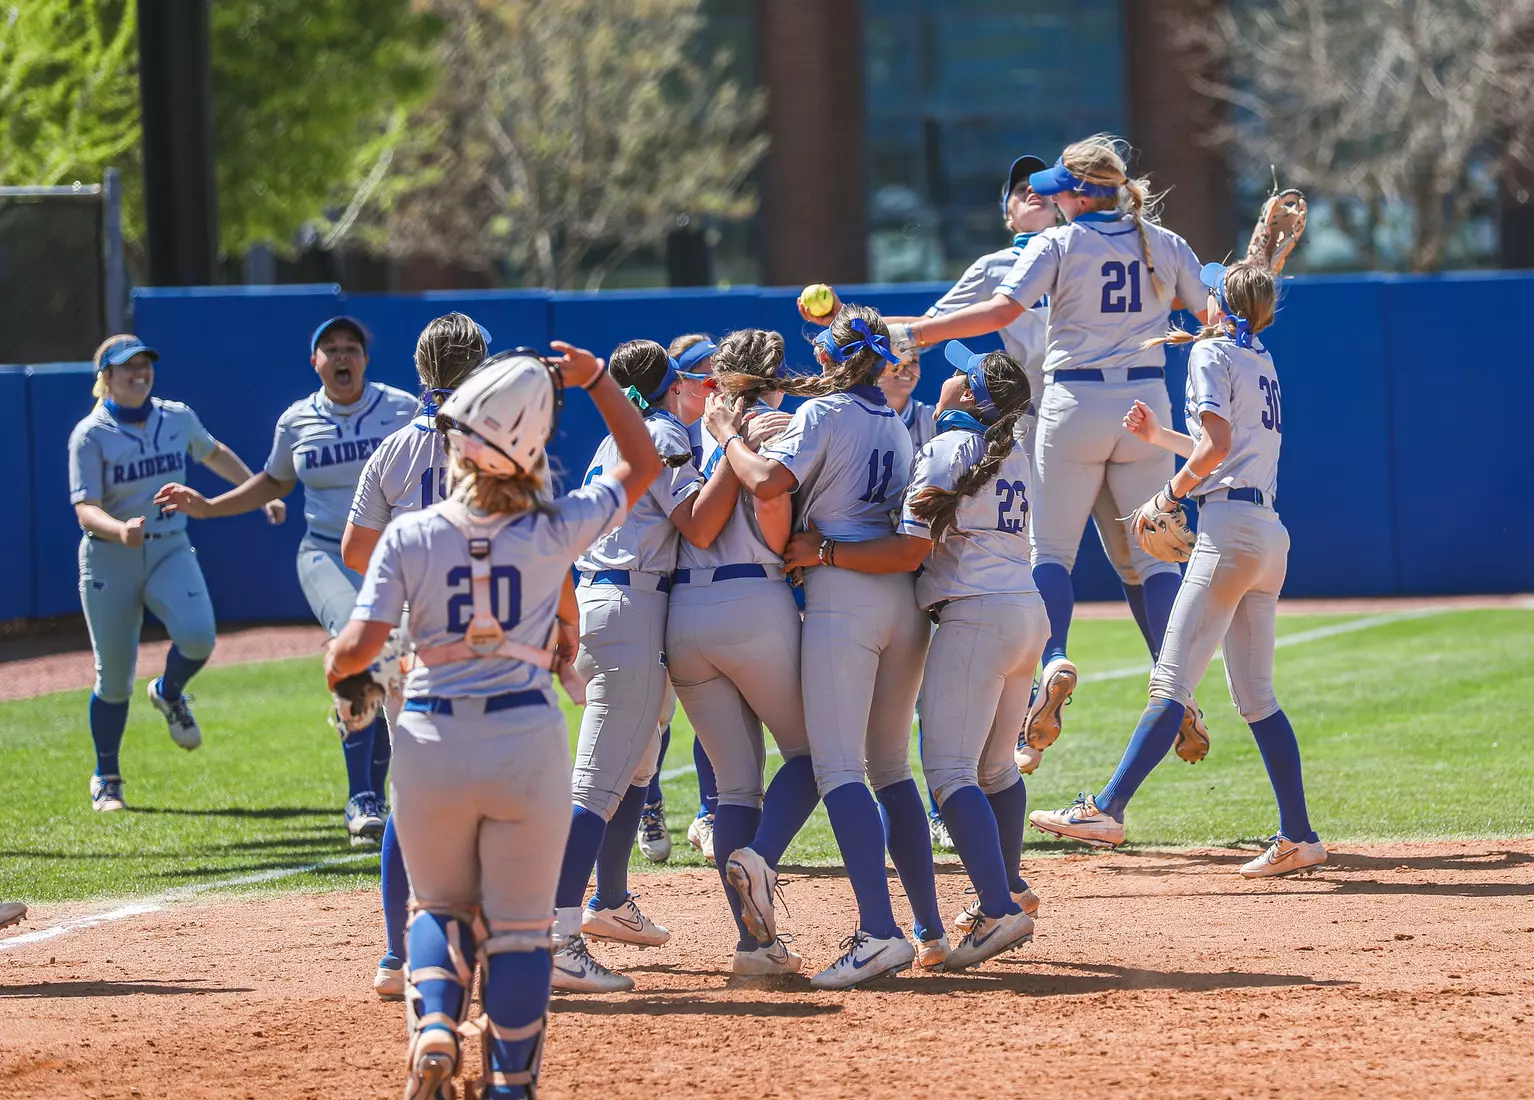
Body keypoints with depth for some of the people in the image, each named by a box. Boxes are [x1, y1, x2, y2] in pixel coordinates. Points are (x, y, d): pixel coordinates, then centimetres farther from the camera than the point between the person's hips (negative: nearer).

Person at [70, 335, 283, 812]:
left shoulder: (177, 419, 2)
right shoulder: (90, 435, -11)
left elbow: (214, 454, 23)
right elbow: (85, 509, -19)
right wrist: (120, 530, -39)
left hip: (170, 550, 3)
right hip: (110, 560, -3)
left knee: (198, 635, -25)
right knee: (114, 678, 1)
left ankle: (169, 694, 10)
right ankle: (106, 780, 22)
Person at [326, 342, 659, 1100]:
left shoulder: (409, 536, -7)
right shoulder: (553, 532, -6)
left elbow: (359, 647, -11)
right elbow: (641, 465, 10)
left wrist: (337, 664, 12)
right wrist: (594, 380, 13)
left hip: (430, 744, 1)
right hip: (528, 739, -1)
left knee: (439, 907, 21)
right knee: (519, 924, 10)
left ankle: (434, 1028, -4)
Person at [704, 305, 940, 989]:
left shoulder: (824, 414, -3)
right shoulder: (898, 427, 19)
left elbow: (767, 483, -17)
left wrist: (728, 436, -1)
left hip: (842, 593, -7)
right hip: (905, 596, 7)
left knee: (838, 766, -12)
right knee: (891, 768, 16)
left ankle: (879, 932, -27)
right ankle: (930, 930, 16)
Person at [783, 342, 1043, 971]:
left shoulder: (948, 449, -8)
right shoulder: (1016, 455, 17)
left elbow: (911, 551, -15)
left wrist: (823, 553, -11)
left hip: (975, 616, -9)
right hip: (1029, 615, 9)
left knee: (950, 771, -13)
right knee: (994, 767, 24)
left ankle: (999, 911, -25)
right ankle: (1009, 893, 36)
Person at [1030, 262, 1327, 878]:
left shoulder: (1210, 353, -5)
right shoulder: (1262, 362, 21)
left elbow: (1216, 446, -18)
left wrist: (1171, 494, -5)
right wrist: (1158, 437, 29)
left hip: (1230, 528, -9)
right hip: (1270, 533, 9)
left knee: (1171, 681, -14)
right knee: (1255, 697, 11)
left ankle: (1106, 811, -20)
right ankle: (1298, 838, 8)